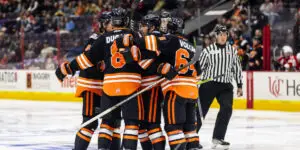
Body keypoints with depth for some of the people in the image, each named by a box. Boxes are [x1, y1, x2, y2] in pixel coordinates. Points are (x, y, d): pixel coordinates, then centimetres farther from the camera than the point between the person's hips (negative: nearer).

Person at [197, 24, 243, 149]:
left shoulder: (232, 50, 8)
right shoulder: (208, 50, -2)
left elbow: (237, 68, 13)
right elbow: (199, 67, 1)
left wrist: (239, 86, 11)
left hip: (225, 85, 3)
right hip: (208, 84, -3)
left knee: (226, 109, -15)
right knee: (200, 111, 0)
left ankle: (217, 138, -8)